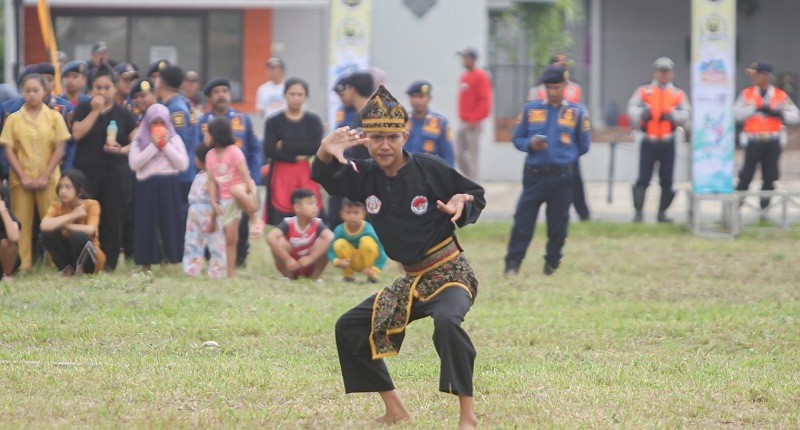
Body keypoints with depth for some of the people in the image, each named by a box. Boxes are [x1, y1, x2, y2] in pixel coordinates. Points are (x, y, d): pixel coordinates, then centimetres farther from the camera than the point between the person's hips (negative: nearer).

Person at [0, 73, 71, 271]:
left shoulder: (54, 117, 5)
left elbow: (59, 149, 1)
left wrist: (44, 177, -8)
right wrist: (23, 177, -8)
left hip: (48, 179, -1)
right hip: (21, 179, 1)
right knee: (22, 223, -3)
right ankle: (23, 266, -1)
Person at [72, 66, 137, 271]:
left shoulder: (123, 114, 7)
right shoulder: (83, 109, 7)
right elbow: (77, 134, -8)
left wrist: (122, 150, -13)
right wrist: (95, 111, -10)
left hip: (115, 174, 0)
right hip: (86, 172, 0)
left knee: (112, 219, -1)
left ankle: (110, 263, 6)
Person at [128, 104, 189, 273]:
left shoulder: (175, 139, 11)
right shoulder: (139, 141, 7)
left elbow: (183, 164, 2)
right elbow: (134, 164, -6)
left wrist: (166, 146, -4)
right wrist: (153, 146, -8)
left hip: (169, 187, 1)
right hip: (146, 187, -1)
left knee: (170, 223, -2)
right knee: (147, 225, -2)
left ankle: (170, 259, 4)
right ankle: (145, 266, 3)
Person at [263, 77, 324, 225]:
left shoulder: (313, 120, 5)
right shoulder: (274, 122, 4)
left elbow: (315, 147, -9)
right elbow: (269, 151, -5)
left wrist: (285, 146, -9)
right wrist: (295, 157, -10)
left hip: (306, 176, 0)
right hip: (281, 176, 0)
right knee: (281, 223, -4)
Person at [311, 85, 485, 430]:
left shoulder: (429, 168, -13)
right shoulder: (366, 176, 1)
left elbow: (476, 195, -2)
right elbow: (326, 178, -14)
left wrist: (461, 206, -25)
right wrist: (326, 154, -36)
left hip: (450, 273, -7)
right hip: (411, 282, 7)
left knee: (446, 321, -37)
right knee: (349, 327, 8)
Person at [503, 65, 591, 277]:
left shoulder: (576, 112, 4)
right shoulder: (530, 109, 7)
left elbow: (583, 146, 10)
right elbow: (517, 138, 9)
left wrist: (565, 156, 0)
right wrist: (530, 144, -10)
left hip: (562, 177, 0)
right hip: (534, 175, 0)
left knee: (558, 225, 5)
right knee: (523, 222, -6)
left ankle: (552, 265, 18)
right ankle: (512, 265, -4)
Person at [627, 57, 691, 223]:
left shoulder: (678, 94, 8)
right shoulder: (644, 91, 6)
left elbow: (686, 114, -1)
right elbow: (632, 109, -2)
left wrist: (672, 115, -19)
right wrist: (642, 113, -23)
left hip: (668, 143, 2)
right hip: (648, 142, -1)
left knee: (667, 181, 5)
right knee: (643, 178, -6)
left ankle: (662, 212, 15)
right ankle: (638, 212, -2)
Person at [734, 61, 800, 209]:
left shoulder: (780, 95, 3)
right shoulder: (747, 94, 2)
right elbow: (737, 113, -10)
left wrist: (779, 114, -17)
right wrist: (756, 108, -19)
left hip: (772, 143, 1)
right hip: (753, 141, -1)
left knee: (769, 177, 5)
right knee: (746, 175, -3)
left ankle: (764, 207, 16)